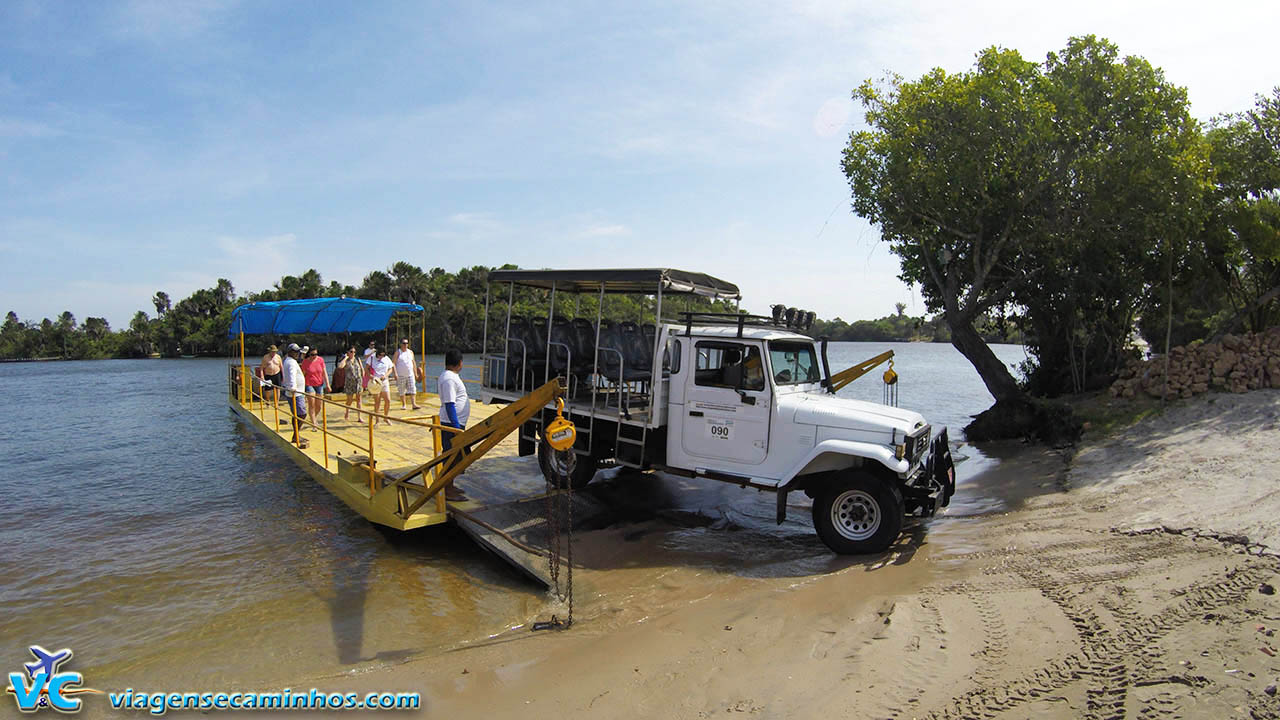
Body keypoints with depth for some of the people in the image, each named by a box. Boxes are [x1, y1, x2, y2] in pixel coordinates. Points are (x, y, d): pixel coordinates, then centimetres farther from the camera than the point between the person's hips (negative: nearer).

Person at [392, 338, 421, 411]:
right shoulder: (398, 352, -1)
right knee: (402, 391, 4)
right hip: (400, 375, -3)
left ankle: (414, 404, -10)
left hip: (410, 374, 3)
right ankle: (403, 405, 14)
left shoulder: (411, 352, 11)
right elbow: (393, 363, -6)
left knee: (412, 390, -7)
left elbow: (413, 363, 17)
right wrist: (395, 373, -17)